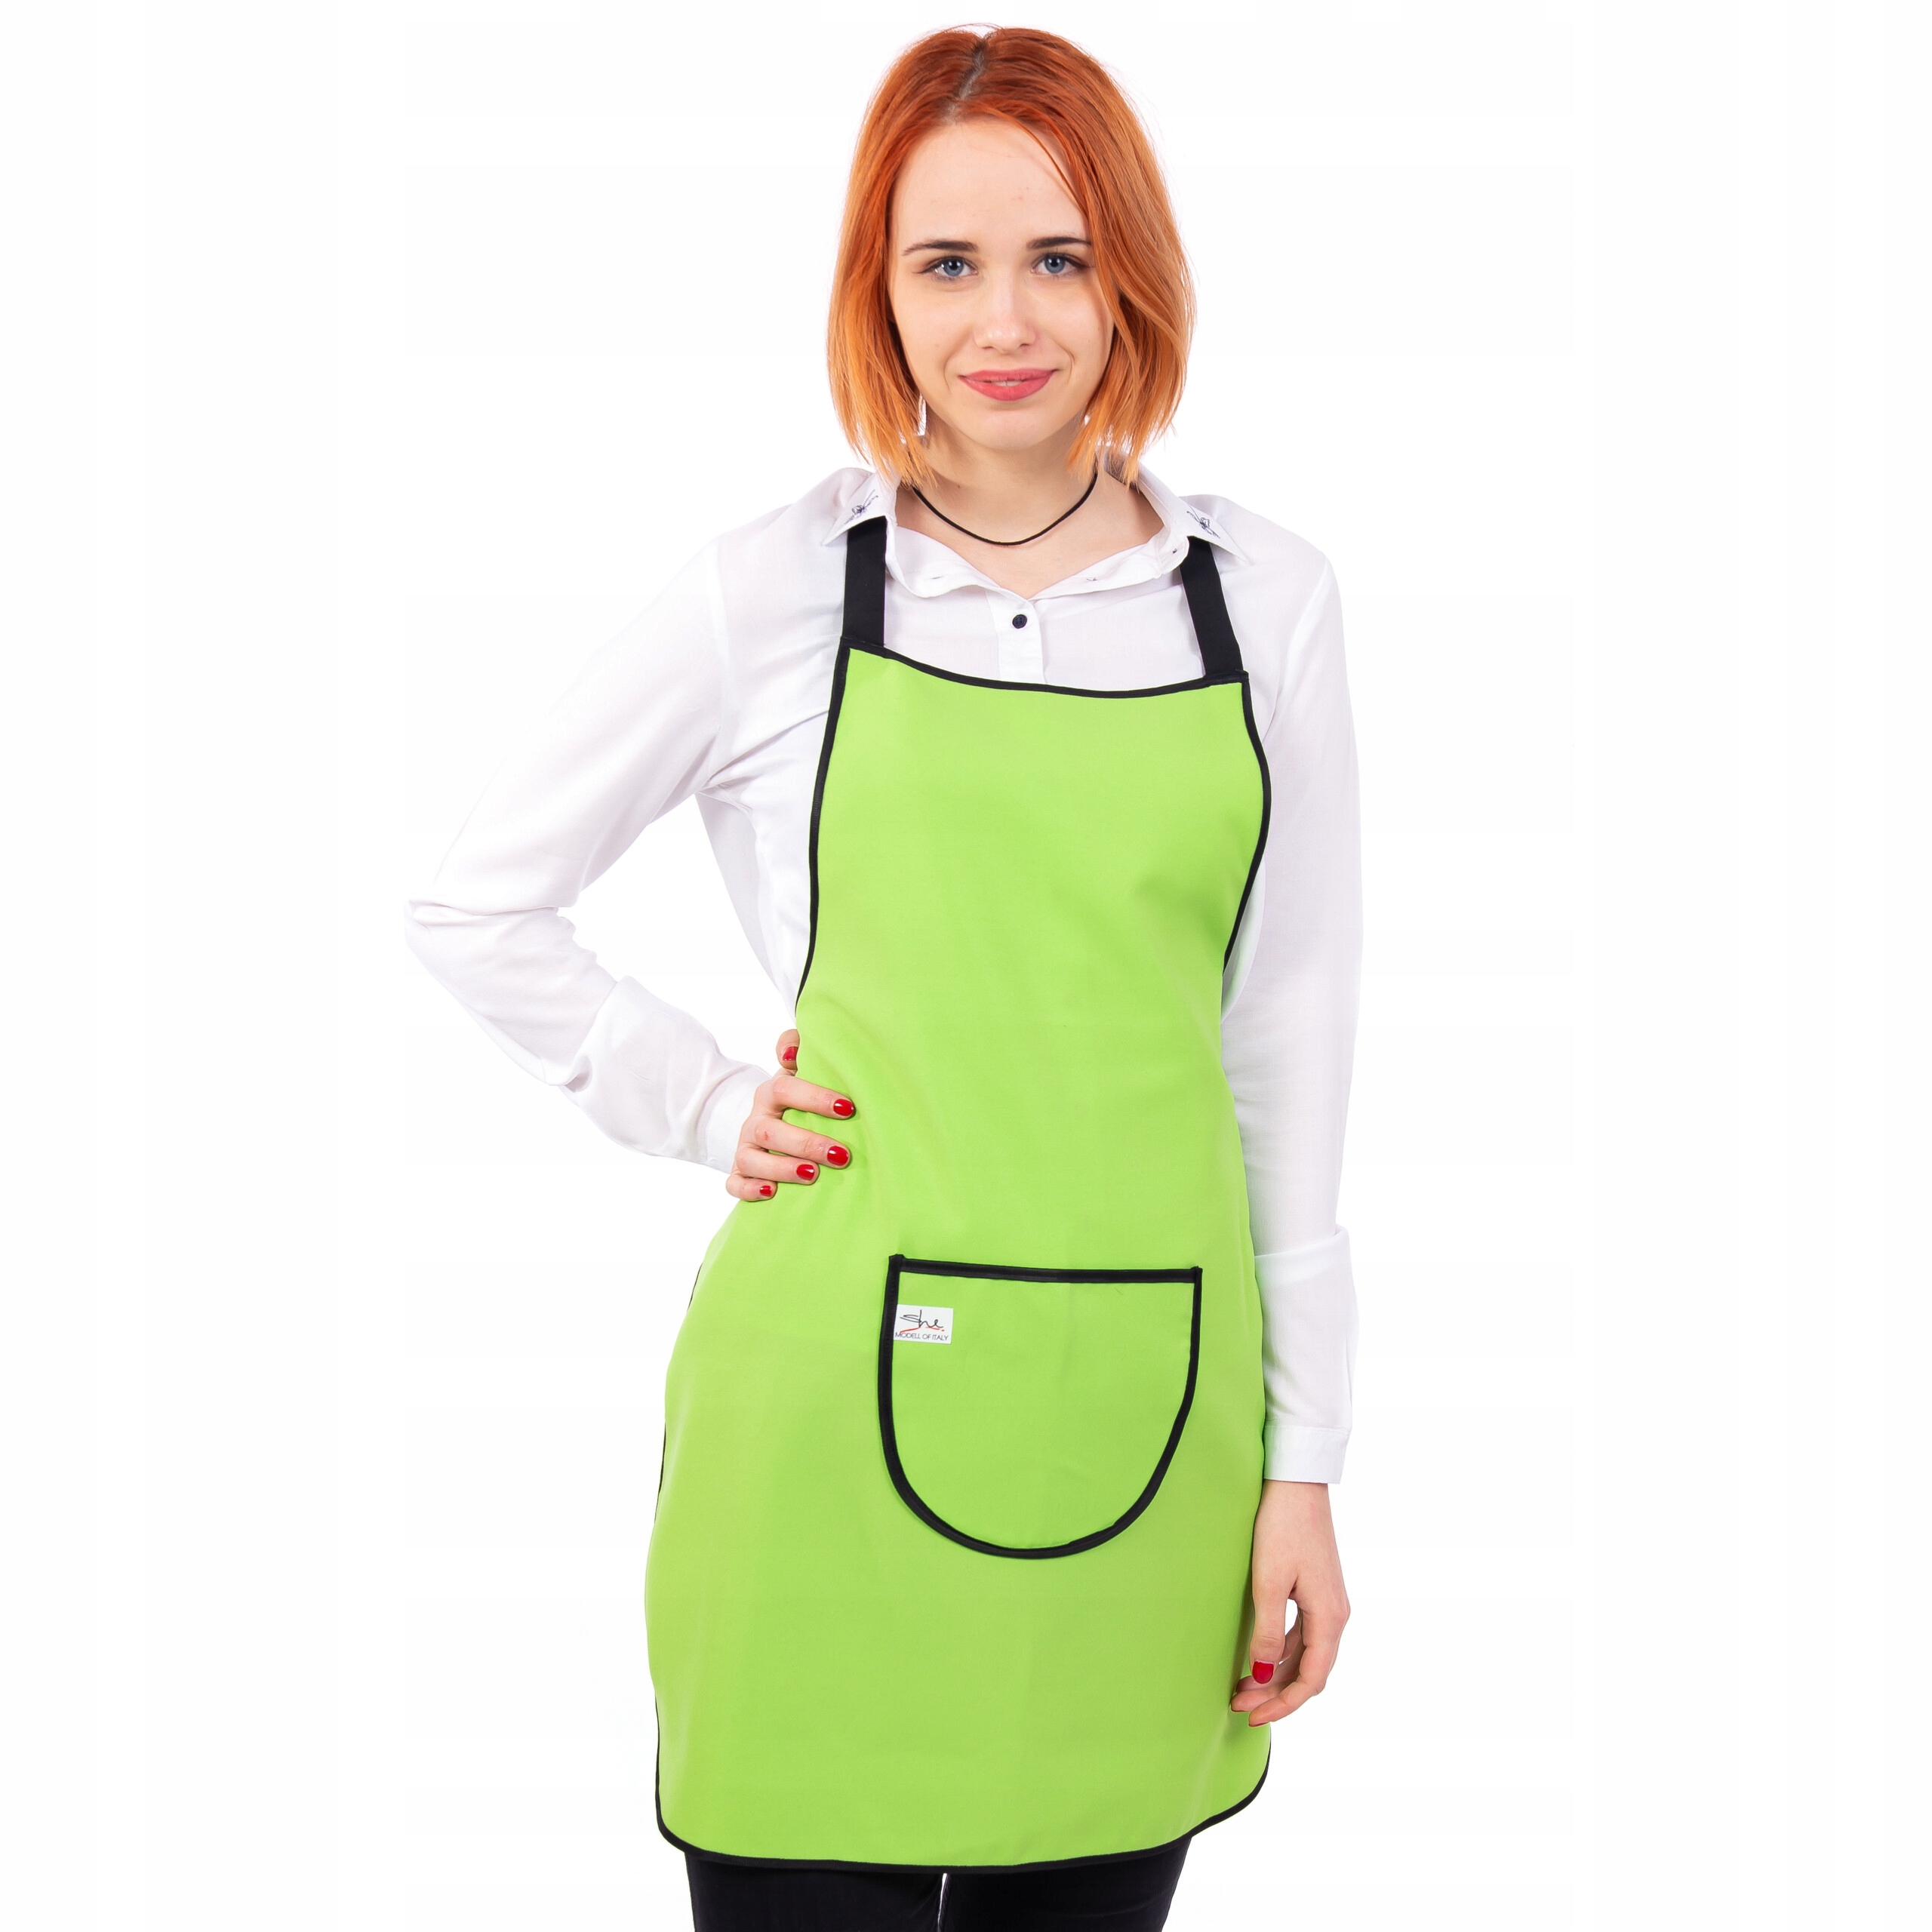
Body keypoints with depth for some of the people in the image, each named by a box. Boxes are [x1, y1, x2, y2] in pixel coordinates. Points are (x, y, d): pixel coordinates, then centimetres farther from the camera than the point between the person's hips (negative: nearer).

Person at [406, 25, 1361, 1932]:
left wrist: (1304, 1463, 6)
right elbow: (476, 906, 9)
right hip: (839, 1403, -2)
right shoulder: (775, 591, -2)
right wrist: (710, 1107, 0)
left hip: (1148, 1407, 2)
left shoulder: (1266, 597, 4)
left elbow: (1289, 1041, 7)